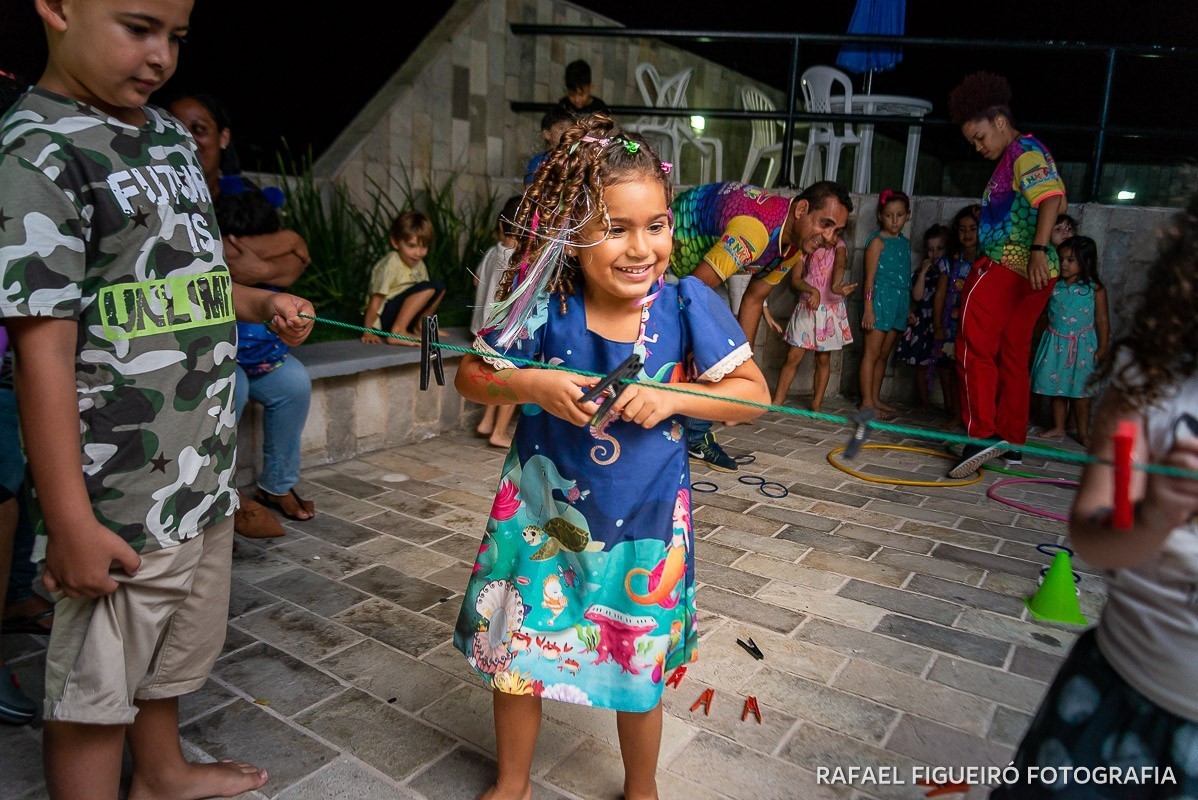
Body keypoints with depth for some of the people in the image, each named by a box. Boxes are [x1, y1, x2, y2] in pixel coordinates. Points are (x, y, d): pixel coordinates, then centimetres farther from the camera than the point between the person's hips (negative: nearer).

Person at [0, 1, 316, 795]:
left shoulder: (172, 136, 9)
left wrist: (262, 303, 2)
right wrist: (71, 524, -20)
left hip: (205, 464, 9)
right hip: (124, 496, -8)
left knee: (175, 646, 27)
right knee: (95, 688, 10)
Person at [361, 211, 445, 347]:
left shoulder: (418, 264, 3)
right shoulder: (390, 265, -21)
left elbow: (422, 296, 10)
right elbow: (376, 299, -21)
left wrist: (420, 324, 7)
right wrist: (368, 332, -21)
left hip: (403, 312, 8)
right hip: (383, 317, -8)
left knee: (439, 288, 5)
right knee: (428, 288, -23)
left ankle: (416, 329, 7)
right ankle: (397, 332, -27)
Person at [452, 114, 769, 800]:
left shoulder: (687, 304, -16)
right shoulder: (546, 310, -15)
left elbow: (754, 393, -10)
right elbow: (470, 377, -3)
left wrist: (672, 398, -24)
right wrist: (531, 385, -22)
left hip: (643, 523, 0)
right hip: (543, 513, 1)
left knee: (638, 670, 17)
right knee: (515, 653, 16)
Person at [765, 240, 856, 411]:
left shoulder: (838, 246, 1)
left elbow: (839, 266, -20)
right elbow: (795, 279, -7)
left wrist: (835, 285, -42)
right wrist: (813, 291, -27)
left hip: (832, 311, 1)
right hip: (806, 308, -1)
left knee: (823, 358, 5)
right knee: (793, 357, -5)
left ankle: (817, 404, 12)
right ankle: (777, 402, -1)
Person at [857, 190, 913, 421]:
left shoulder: (905, 242, 16)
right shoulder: (878, 241, -6)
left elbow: (906, 278, 18)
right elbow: (870, 278, -10)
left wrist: (908, 309, 17)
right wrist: (868, 308, -16)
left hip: (898, 304, 7)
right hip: (880, 300, -7)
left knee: (884, 355, 12)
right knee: (872, 353, -5)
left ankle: (875, 398, 19)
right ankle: (867, 402, -2)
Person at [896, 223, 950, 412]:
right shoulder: (922, 271, 6)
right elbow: (917, 296, -5)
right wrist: (923, 272, -7)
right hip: (923, 323, 1)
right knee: (922, 364, 6)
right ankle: (924, 401, 17)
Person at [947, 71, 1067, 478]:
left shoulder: (1023, 150, -9)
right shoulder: (1027, 154, 21)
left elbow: (1051, 198, -23)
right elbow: (1055, 201, 25)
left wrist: (1038, 250, -33)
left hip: (1006, 265, -10)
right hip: (1034, 272, 10)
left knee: (975, 346, -9)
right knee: (1013, 355, 12)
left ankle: (982, 434, -13)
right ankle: (1011, 444, 17)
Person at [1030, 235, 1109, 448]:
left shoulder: (1095, 289, -5)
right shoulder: (1053, 285, 2)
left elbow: (1102, 320, -3)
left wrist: (1102, 348, -5)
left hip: (1082, 345, -3)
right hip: (1056, 343, 3)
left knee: (1080, 390, 3)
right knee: (1057, 388, 8)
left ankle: (1083, 432, 14)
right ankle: (1058, 427, 21)